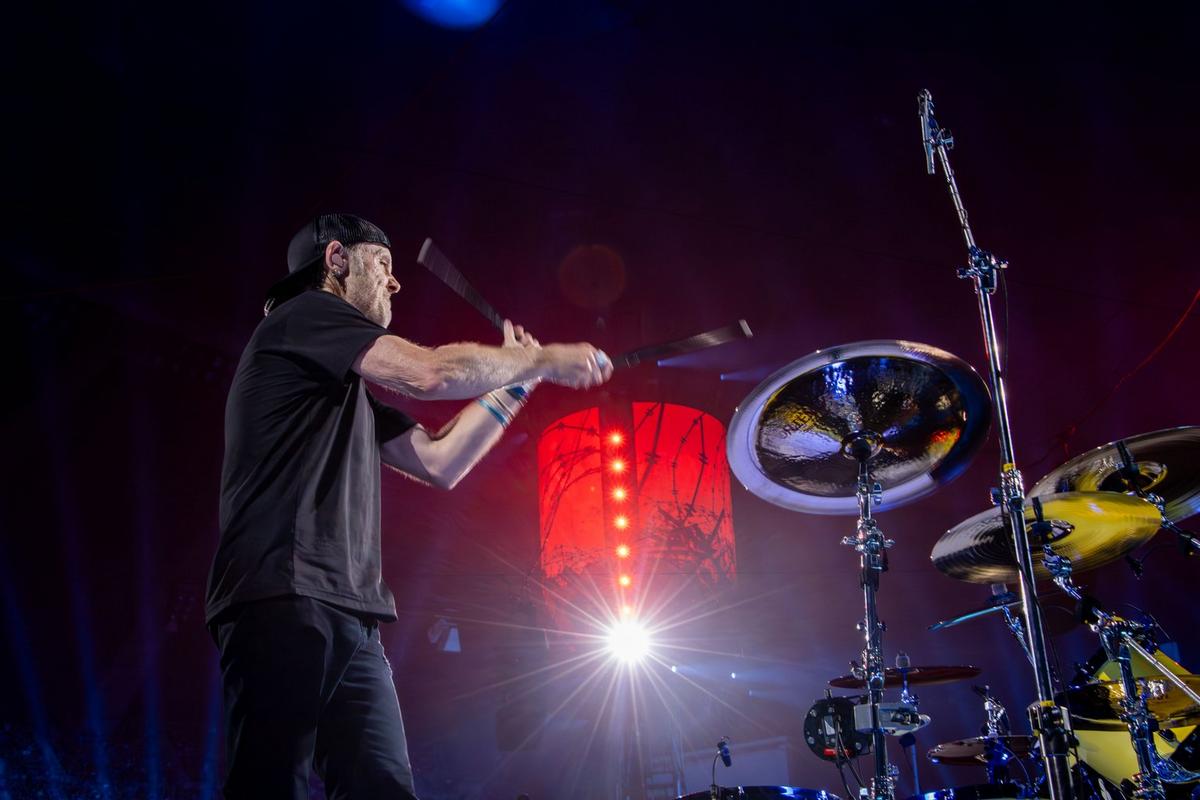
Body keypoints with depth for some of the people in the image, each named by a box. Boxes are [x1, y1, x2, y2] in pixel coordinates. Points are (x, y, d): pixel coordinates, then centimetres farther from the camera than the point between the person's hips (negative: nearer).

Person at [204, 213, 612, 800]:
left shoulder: (351, 394, 30)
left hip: (349, 616, 9)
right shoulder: (302, 315, 2)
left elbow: (438, 461, 24)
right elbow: (432, 373, -12)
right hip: (284, 603, -9)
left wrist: (511, 384, 22)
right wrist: (543, 361, 1)